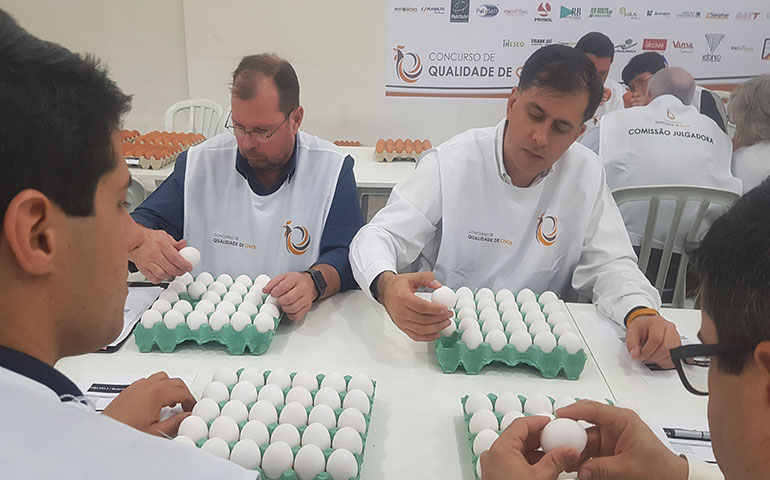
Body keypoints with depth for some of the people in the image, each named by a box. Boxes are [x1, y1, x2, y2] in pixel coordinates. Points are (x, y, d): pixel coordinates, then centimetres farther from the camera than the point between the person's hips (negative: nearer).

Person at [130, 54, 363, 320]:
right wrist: (139, 243, -19)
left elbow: (345, 254, -8)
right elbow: (142, 220, 6)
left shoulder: (333, 168, -4)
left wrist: (314, 282, -30)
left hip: (292, 324, -2)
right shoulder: (199, 163, 2)